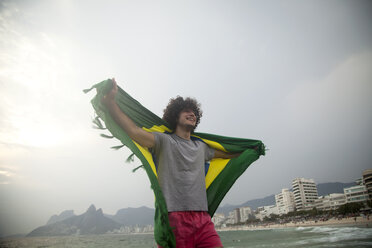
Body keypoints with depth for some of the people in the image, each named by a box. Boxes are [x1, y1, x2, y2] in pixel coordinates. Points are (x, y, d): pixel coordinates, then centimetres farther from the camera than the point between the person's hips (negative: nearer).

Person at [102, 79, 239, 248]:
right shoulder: (165, 141, 4)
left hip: (203, 219, 5)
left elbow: (229, 153, 36)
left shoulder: (201, 147, 22)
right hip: (174, 218, -4)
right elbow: (134, 131, -11)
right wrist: (110, 102, -20)